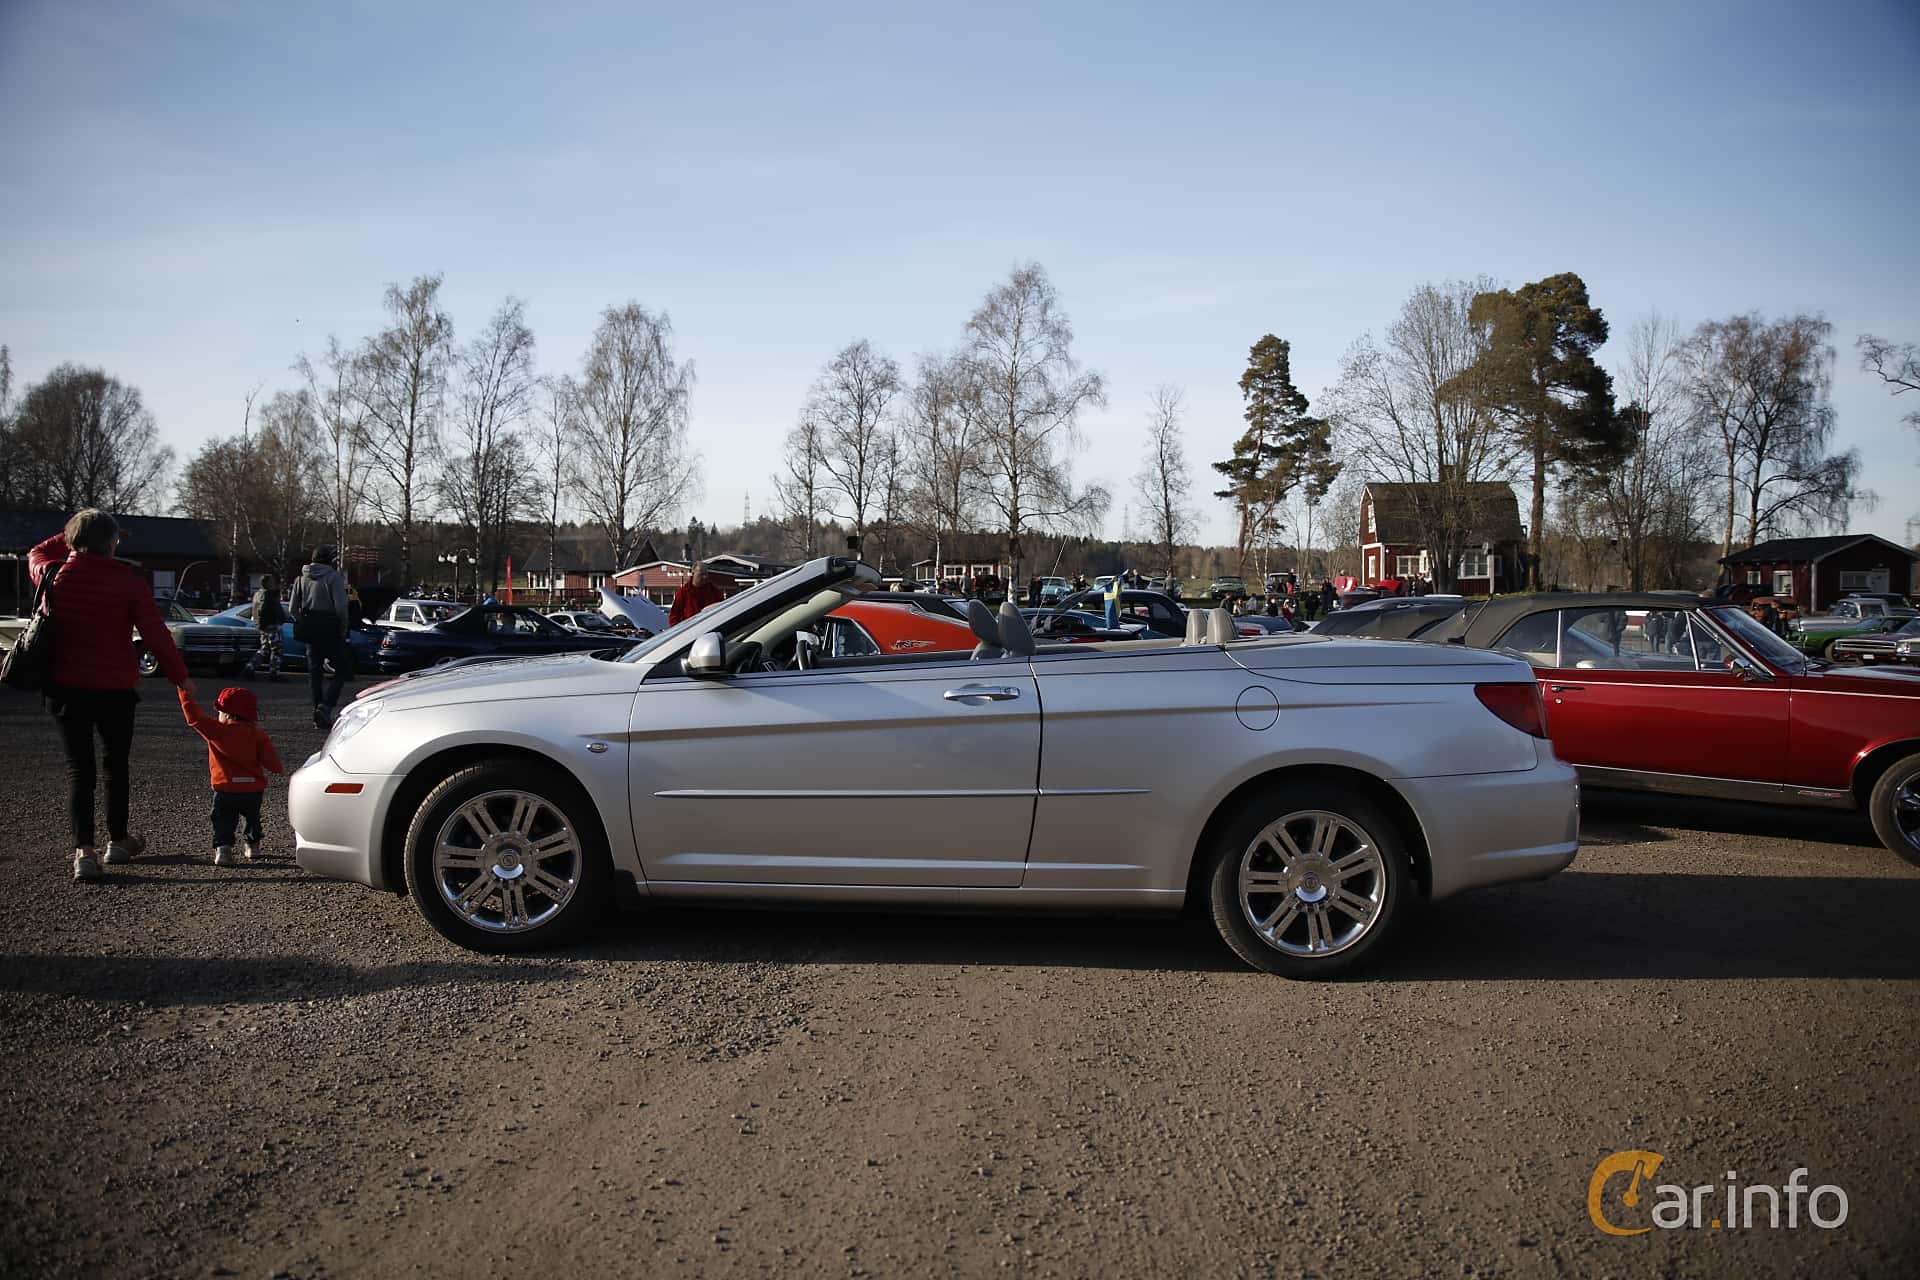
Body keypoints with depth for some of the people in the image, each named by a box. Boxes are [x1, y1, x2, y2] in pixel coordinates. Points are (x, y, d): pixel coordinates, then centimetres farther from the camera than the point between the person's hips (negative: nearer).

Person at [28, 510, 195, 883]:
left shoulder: (53, 575, -3)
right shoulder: (128, 580, -10)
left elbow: (37, 554, 24)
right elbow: (156, 634, -9)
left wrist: (73, 538, 19)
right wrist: (179, 675, 1)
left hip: (65, 687, 1)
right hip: (115, 689, -1)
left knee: (79, 768, 4)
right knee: (116, 764, 17)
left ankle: (83, 851, -7)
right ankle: (118, 840, 29)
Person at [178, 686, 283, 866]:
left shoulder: (216, 730, -6)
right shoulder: (257, 734, -1)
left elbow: (193, 716, 0)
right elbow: (271, 760, -7)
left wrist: (184, 690, 10)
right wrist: (279, 769, 16)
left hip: (225, 789, -3)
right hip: (254, 789, 3)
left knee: (223, 820, 5)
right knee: (252, 817, 27)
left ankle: (222, 848, -18)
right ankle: (253, 846, 36)